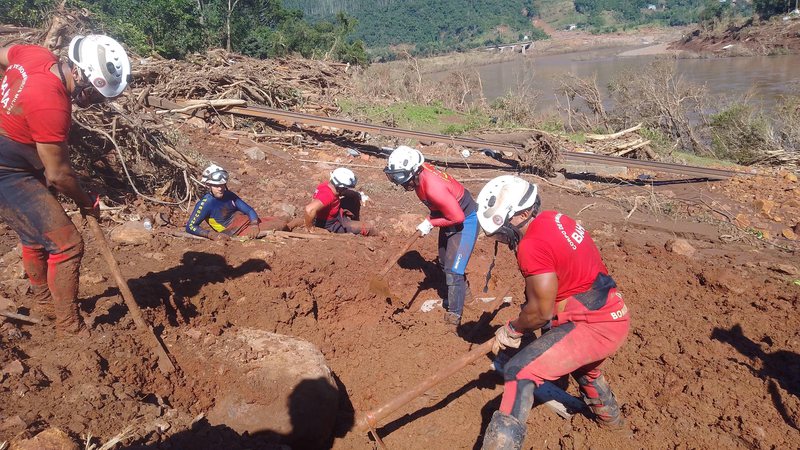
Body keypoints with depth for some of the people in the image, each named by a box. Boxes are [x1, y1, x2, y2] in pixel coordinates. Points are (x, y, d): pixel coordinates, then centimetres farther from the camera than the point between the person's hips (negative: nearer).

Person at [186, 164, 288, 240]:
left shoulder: (229, 195, 3)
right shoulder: (206, 203, -15)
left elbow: (249, 210, 2)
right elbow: (190, 227, -16)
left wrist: (255, 225, -20)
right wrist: (213, 235, -28)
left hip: (248, 221, 7)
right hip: (237, 232, -7)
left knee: (282, 223, -5)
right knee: (279, 225, -19)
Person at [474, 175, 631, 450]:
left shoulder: (533, 245, -22)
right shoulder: (553, 219, 5)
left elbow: (541, 311, -17)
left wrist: (512, 329, 1)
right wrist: (521, 324, 12)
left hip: (593, 328, -10)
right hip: (616, 317, 10)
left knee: (520, 372, -12)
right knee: (579, 358, 38)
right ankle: (608, 414, 62)